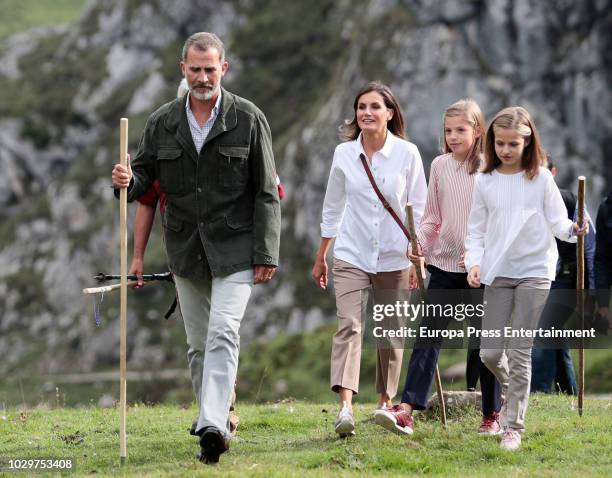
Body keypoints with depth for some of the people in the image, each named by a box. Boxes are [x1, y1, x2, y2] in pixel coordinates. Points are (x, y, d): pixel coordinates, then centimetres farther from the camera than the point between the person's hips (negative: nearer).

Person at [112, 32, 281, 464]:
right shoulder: (163, 123, 5)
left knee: (223, 333, -19)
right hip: (186, 250, 4)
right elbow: (146, 174, 11)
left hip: (234, 249, -4)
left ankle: (213, 425, -28)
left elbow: (267, 192, -3)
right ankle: (217, 417, 21)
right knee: (199, 344, 10)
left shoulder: (248, 119, -4)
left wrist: (266, 254, -9)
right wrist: (129, 181, -16)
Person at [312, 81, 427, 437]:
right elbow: (333, 208, 12)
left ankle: (386, 402, 25)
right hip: (351, 256, 0)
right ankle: (346, 407, -28)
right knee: (349, 325, -16)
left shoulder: (407, 154, -4)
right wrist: (320, 258, 16)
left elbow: (419, 209, 0)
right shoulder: (344, 154, 1)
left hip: (394, 258, 0)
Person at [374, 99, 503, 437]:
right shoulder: (440, 166, 6)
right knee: (428, 336, -6)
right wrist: (420, 243, -4)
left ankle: (491, 415, 17)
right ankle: (406, 411, -15)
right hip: (444, 265, 3)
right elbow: (432, 217, 13)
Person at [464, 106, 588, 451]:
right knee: (490, 352, 2)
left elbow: (557, 221, -3)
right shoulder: (485, 182, 3)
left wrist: (572, 230, -25)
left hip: (535, 271, -3)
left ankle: (514, 426, 2)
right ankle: (514, 390, 35)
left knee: (520, 353, -5)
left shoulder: (541, 178, -2)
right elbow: (476, 230, 7)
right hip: (498, 274, 3)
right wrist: (474, 262, -9)